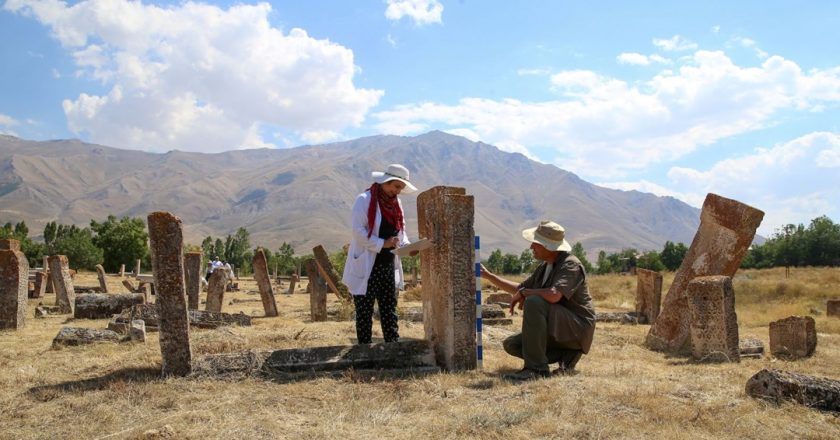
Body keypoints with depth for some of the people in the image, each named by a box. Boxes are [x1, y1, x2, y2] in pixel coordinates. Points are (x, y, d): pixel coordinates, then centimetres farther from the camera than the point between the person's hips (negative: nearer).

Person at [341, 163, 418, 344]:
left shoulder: (395, 202, 12)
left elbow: (401, 230, 18)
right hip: (366, 267, -7)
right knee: (364, 311, 2)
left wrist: (406, 245, -2)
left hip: (388, 266, 7)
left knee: (389, 309, 11)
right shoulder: (365, 200, -11)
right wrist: (383, 243, -21)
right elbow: (357, 230, -19)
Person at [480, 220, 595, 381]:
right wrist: (488, 275, 23)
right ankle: (566, 355, 1)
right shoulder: (545, 267, 11)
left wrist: (524, 293, -19)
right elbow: (520, 289, 25)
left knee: (534, 302, -30)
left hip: (577, 329, -9)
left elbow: (554, 295, -36)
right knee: (511, 344, 1)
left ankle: (536, 368, -27)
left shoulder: (571, 265, -17)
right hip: (556, 331, 9)